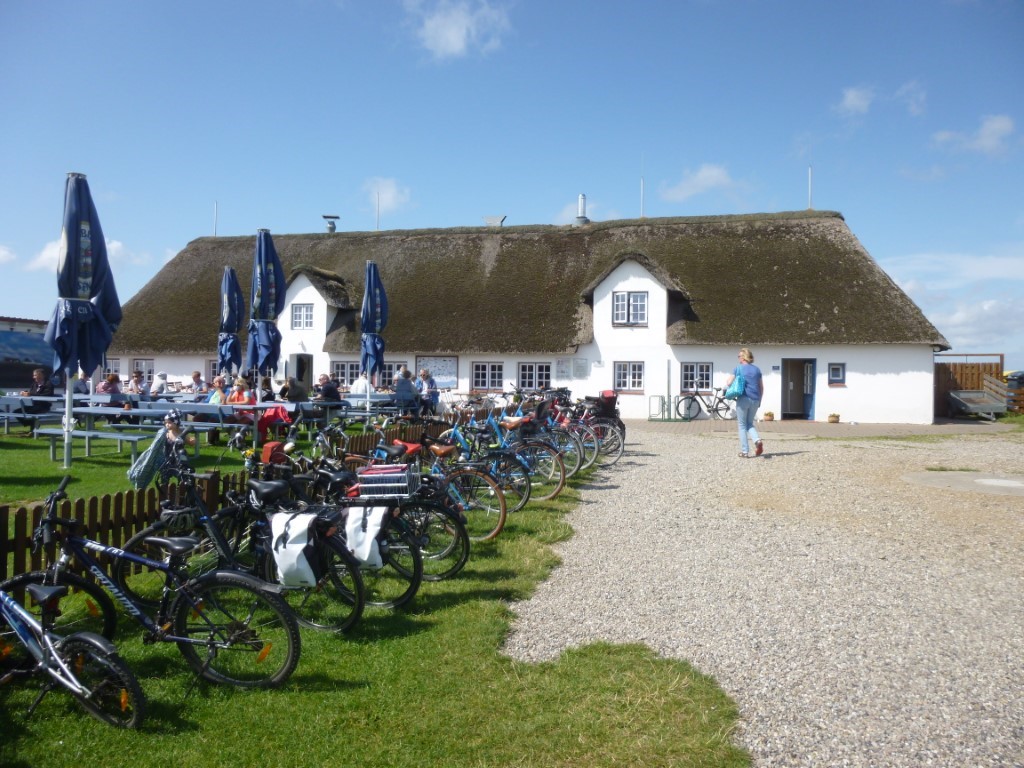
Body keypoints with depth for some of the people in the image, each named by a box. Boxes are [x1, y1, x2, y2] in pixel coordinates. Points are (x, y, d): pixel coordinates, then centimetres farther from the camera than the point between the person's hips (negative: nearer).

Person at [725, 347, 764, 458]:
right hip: (755, 400, 4)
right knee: (749, 423, 17)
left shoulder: (738, 368, -1)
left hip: (743, 399, -4)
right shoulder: (757, 369, 12)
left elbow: (728, 382, -7)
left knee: (742, 425, 4)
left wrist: (726, 386, 15)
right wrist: (759, 401, 22)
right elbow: (761, 388, 14)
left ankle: (745, 452, 0)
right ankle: (758, 440, -10)